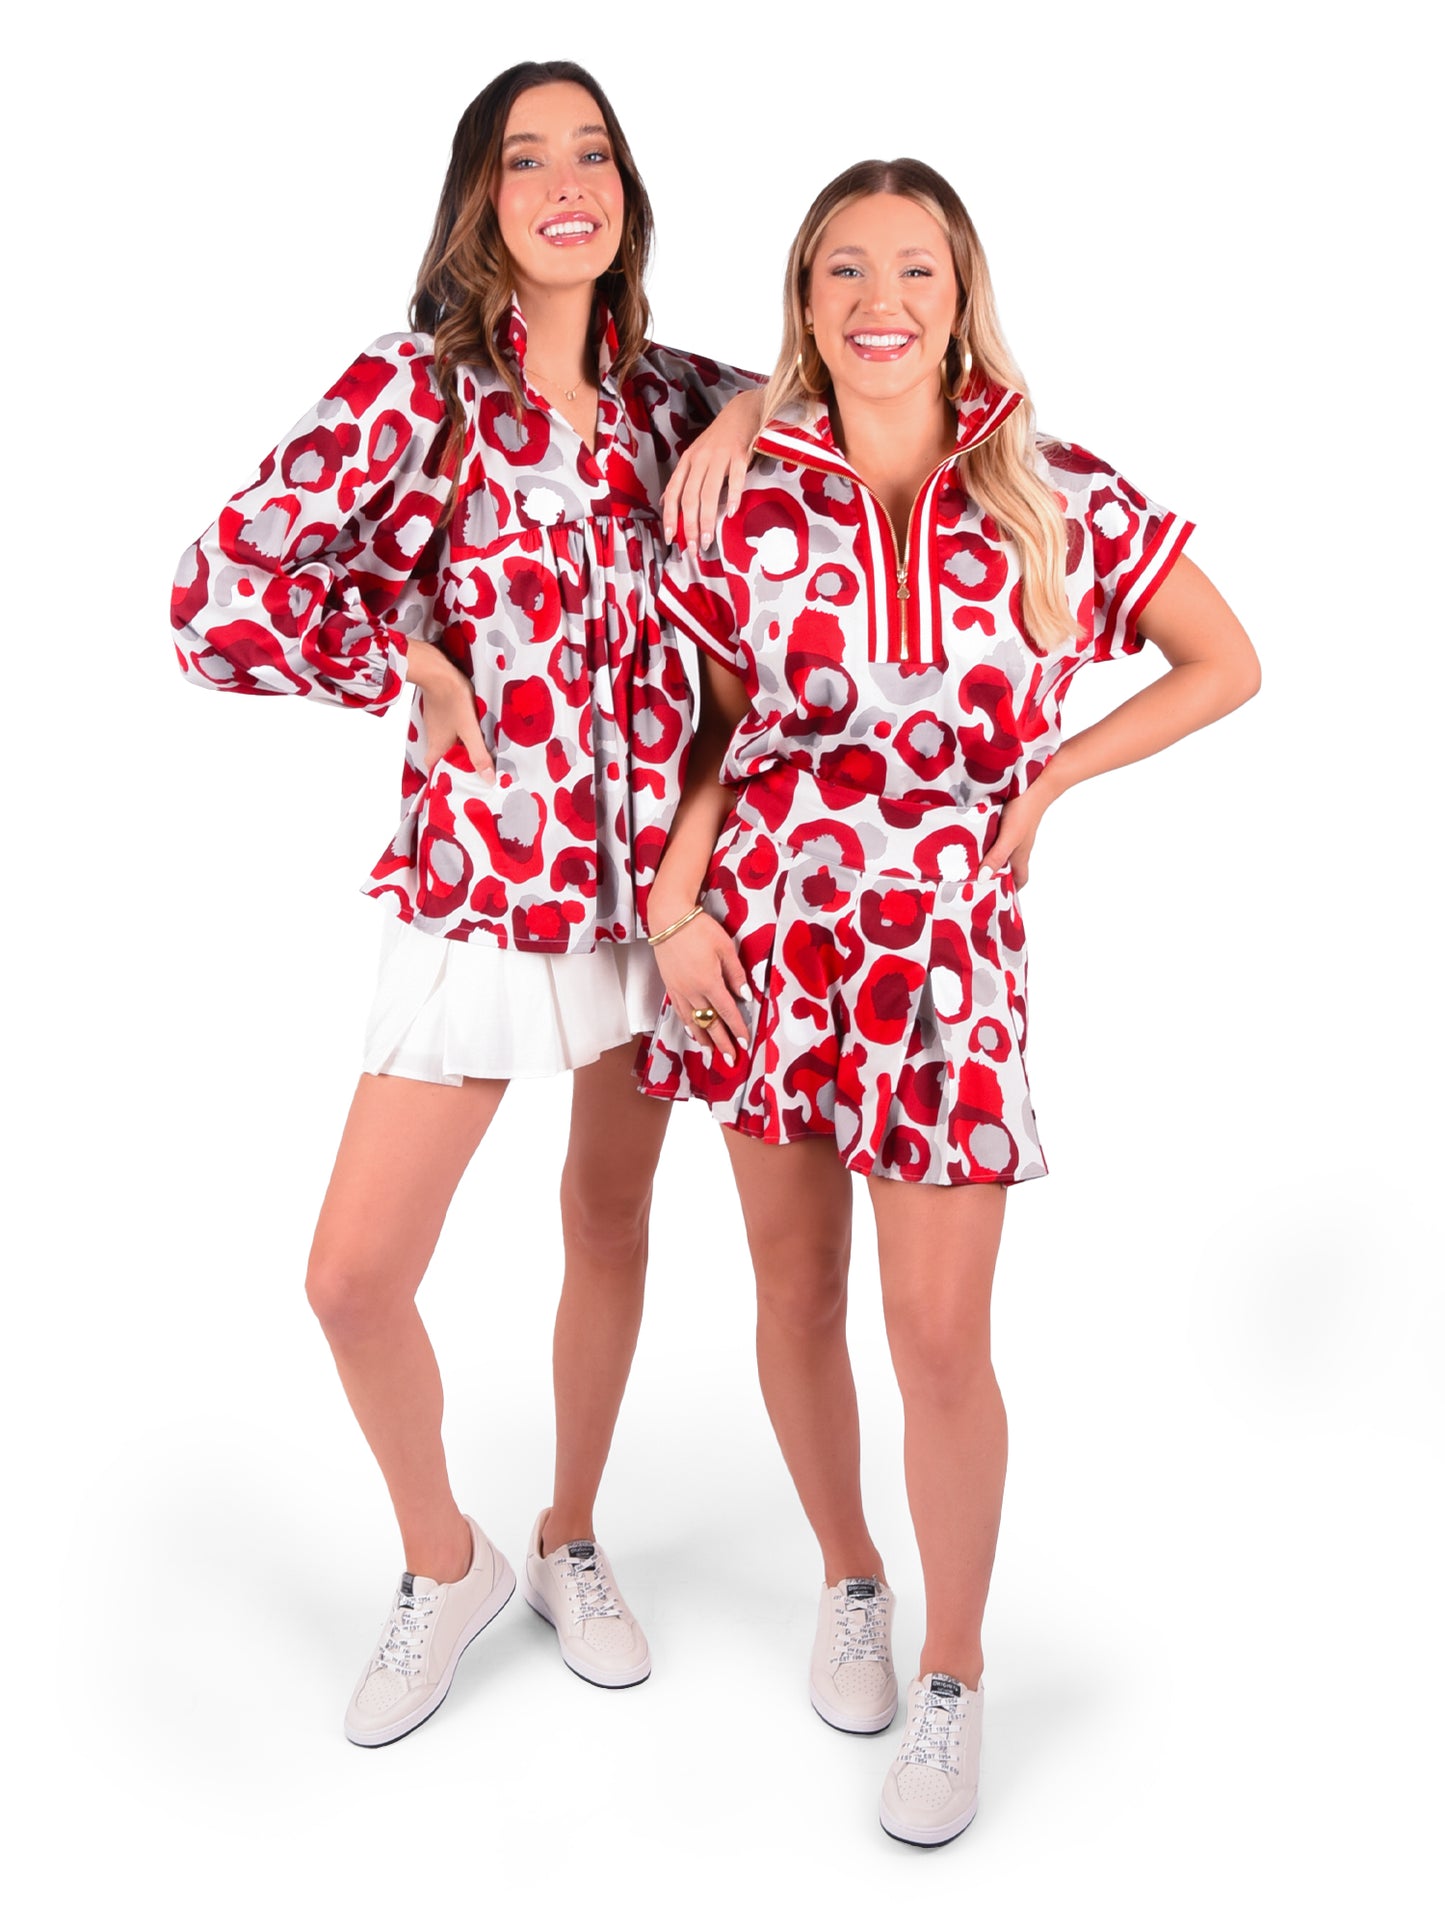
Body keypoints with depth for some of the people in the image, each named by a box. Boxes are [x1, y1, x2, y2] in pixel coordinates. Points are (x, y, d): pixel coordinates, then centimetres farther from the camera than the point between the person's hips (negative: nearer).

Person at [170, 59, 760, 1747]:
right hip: (480, 879, -3)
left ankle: (569, 1542, 38)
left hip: (653, 873, 4)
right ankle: (443, 1565, 26)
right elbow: (219, 596, -15)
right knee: (355, 1276, -3)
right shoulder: (412, 387, -8)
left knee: (611, 1225, 15)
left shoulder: (659, 392, 5)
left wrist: (746, 412, -2)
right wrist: (417, 670, -8)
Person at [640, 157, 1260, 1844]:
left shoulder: (1055, 497, -5)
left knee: (939, 1335, -1)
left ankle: (953, 1677, 22)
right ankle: (846, 1578, 39)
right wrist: (675, 896, -4)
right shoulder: (751, 501, -1)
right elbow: (720, 728, 8)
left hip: (945, 944, -2)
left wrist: (1046, 781, -3)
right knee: (794, 1288, 13)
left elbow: (1225, 665, 5)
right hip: (764, 932, 2)